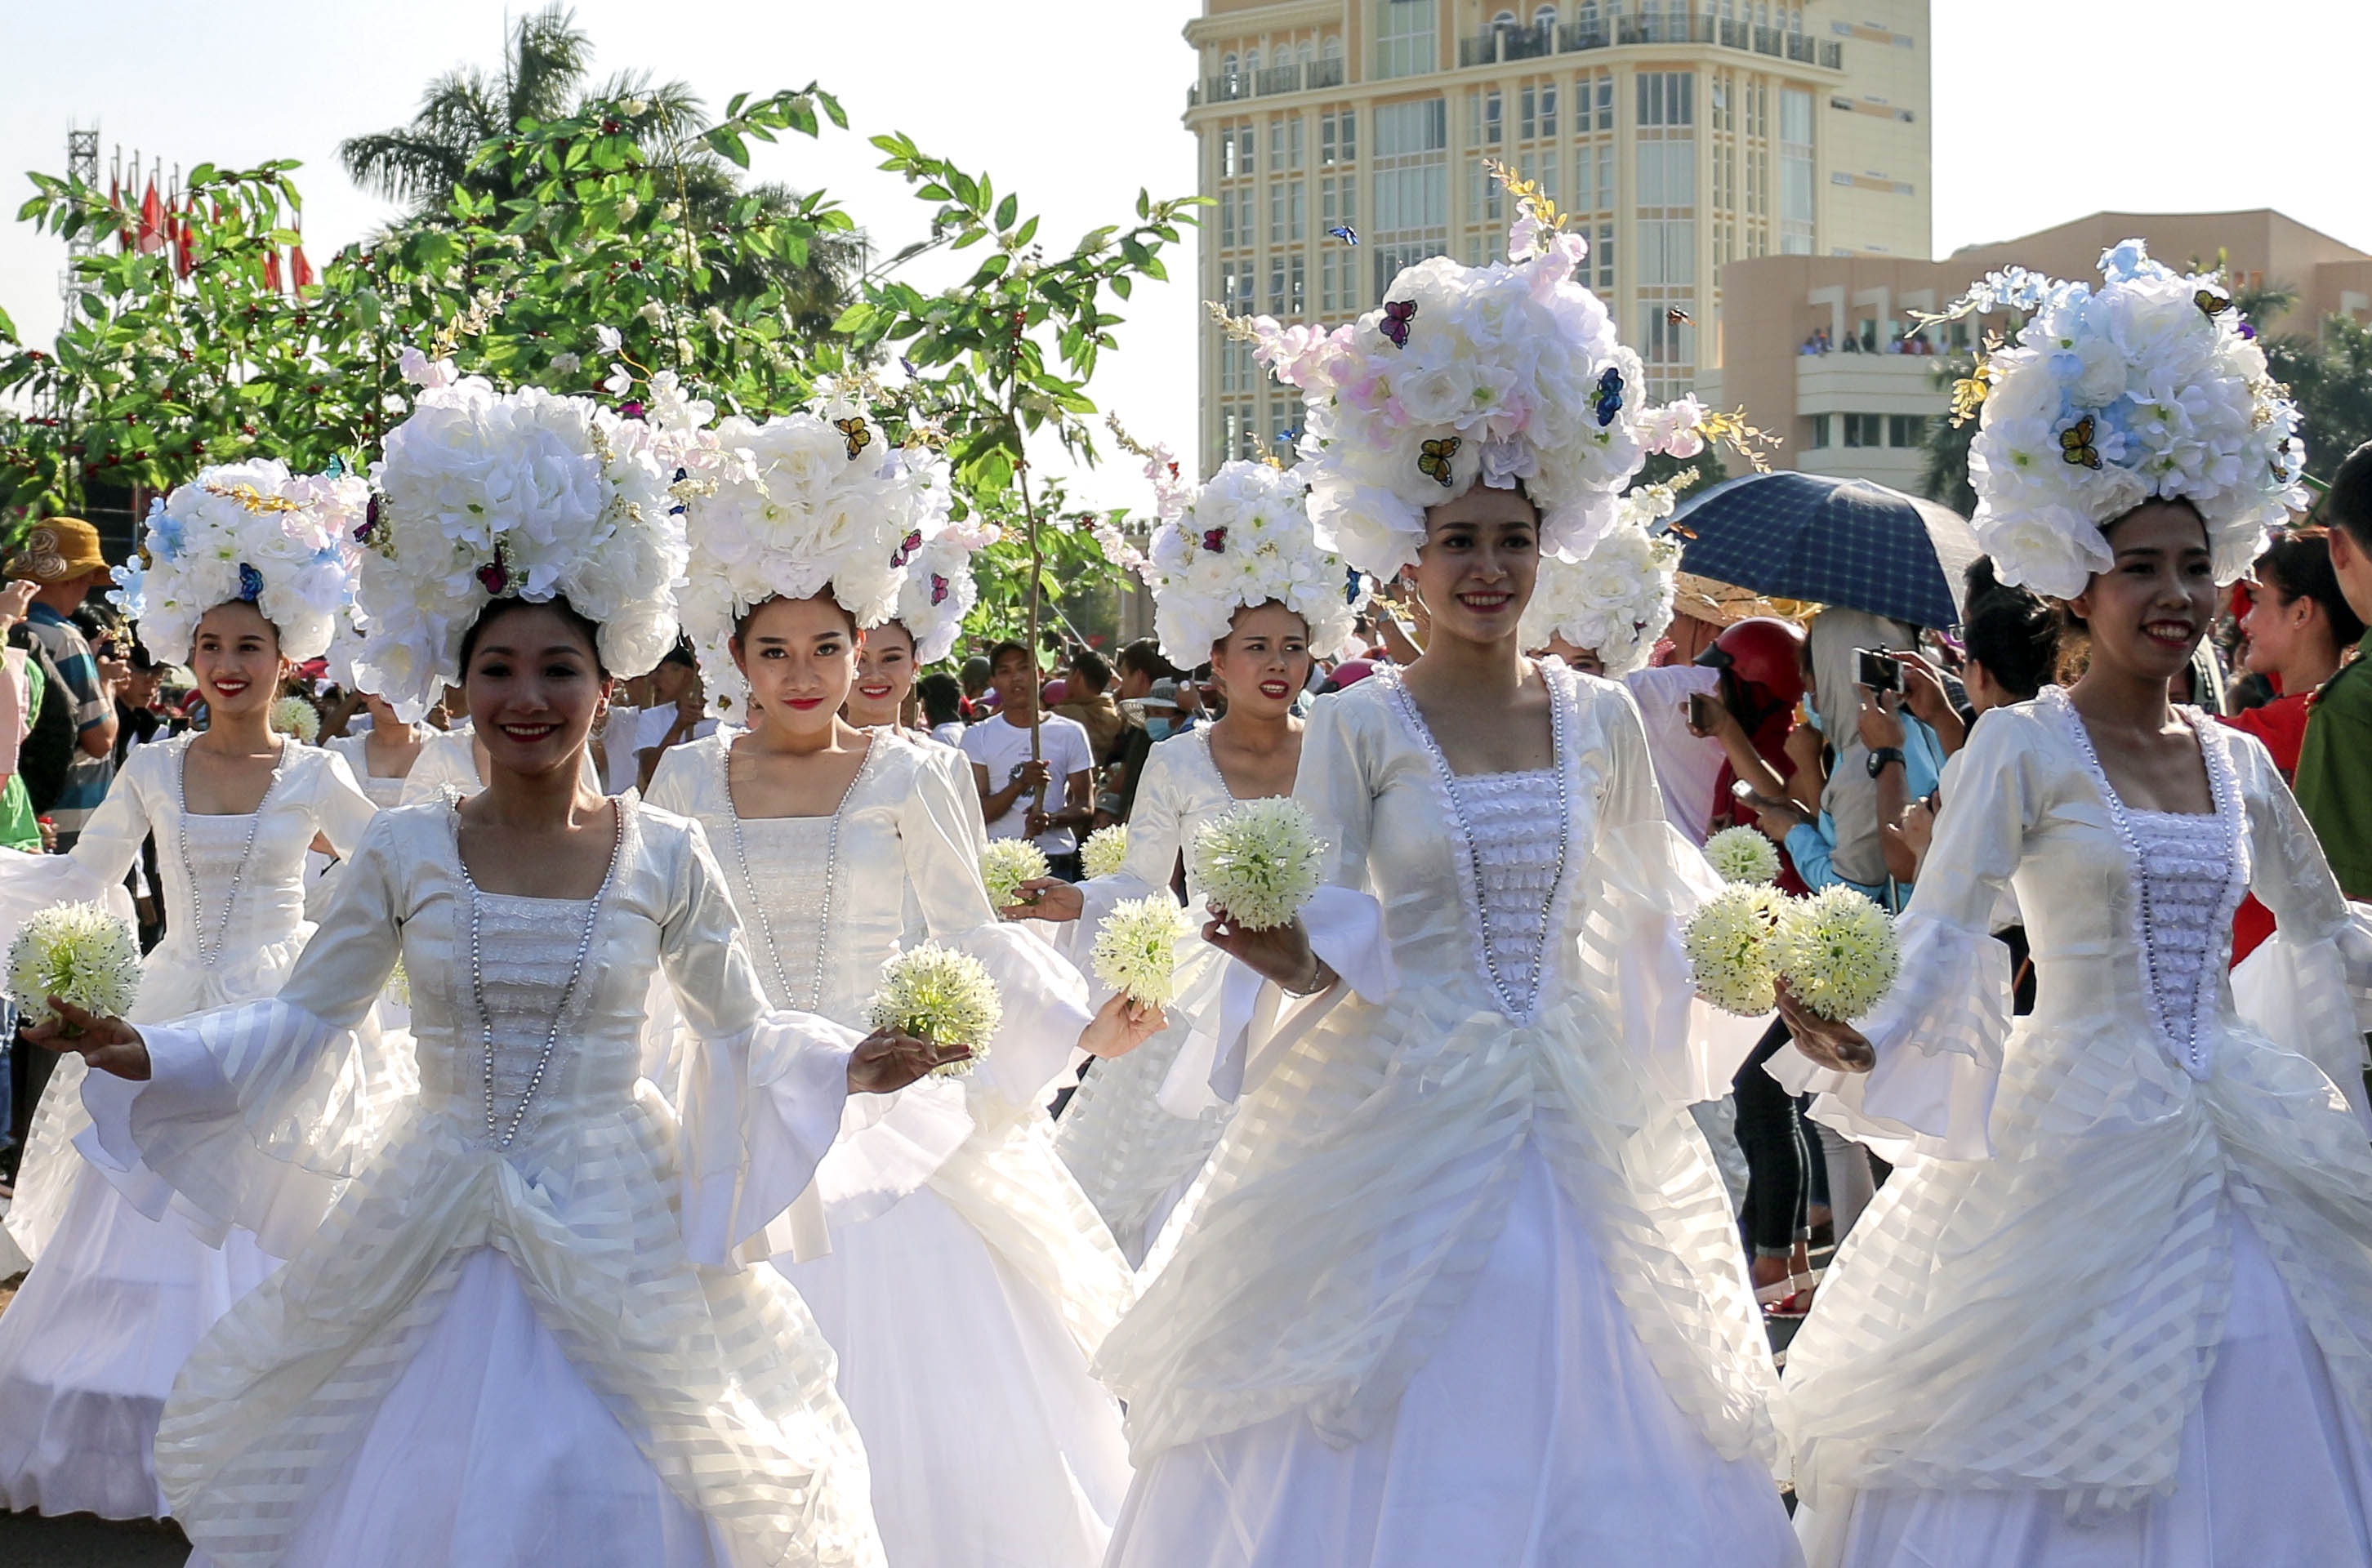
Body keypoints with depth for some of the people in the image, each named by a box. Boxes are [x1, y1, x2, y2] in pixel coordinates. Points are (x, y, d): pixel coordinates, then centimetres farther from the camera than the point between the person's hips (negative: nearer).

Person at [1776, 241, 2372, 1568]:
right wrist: (1866, 1042, -30)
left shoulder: (2238, 762, 10)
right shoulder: (2024, 748, -5)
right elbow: (1945, 928, -14)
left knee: (2250, 1455, 6)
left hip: (2243, 1143, 5)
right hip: (2081, 1136, -5)